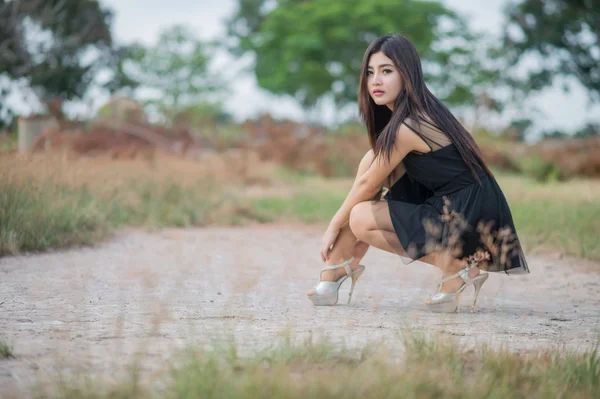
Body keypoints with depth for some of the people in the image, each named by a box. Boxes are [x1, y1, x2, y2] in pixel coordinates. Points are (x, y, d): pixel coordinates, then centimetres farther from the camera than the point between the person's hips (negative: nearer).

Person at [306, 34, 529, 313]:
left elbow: (367, 185, -8)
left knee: (361, 218, -12)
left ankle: (456, 269, -8)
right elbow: (369, 163, 16)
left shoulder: (407, 128, -20)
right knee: (373, 160, 9)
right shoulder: (422, 111, 9)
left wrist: (334, 226, 6)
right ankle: (340, 266, 9)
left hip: (469, 219, -10)